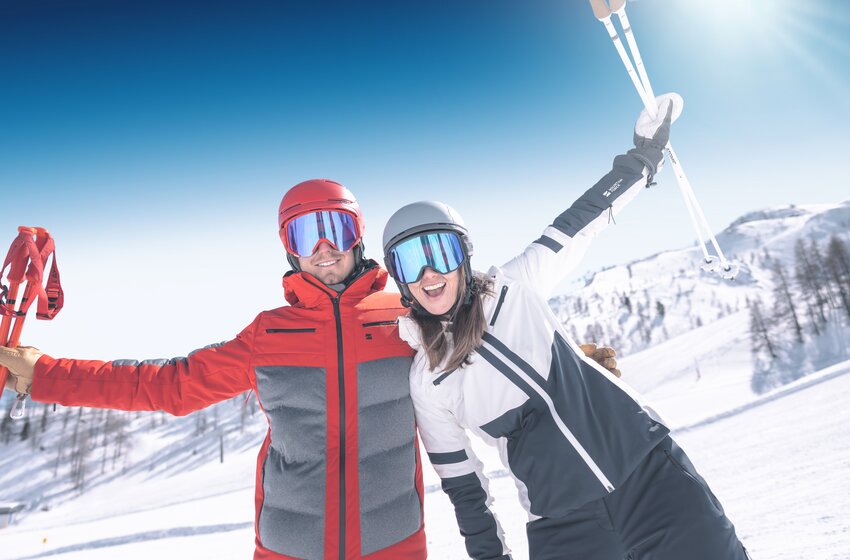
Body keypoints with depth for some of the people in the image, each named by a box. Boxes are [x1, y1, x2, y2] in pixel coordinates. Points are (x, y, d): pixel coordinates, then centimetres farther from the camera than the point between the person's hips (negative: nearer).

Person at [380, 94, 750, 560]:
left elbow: (577, 225, 4)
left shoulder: (512, 287, -6)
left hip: (648, 466, 1)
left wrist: (643, 156, 8)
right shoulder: (425, 381, -5)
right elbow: (461, 483, 4)